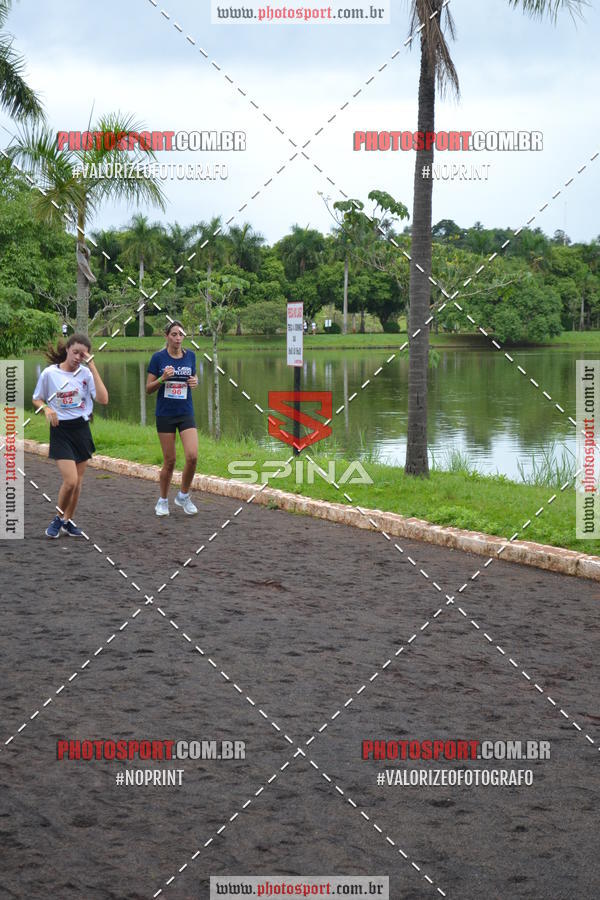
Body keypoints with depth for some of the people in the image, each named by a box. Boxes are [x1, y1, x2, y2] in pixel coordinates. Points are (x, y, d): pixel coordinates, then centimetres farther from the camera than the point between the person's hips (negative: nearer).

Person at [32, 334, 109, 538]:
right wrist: (47, 409, -15)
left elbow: (103, 399, -15)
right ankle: (59, 519, 9)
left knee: (77, 482, 8)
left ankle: (68, 522, 26)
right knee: (70, 480, -14)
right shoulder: (49, 373, -7)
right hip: (61, 431, -3)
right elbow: (37, 400, 7)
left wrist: (93, 368, -16)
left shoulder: (86, 373, -2)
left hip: (82, 429, 3)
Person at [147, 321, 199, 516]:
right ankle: (163, 501, 21)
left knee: (192, 456, -12)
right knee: (169, 461, 1)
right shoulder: (158, 357, -5)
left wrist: (195, 382, -4)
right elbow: (148, 389, -2)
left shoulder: (190, 356, 4)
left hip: (186, 413, 2)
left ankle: (183, 496, 9)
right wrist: (163, 378, -20)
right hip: (165, 414, -2)